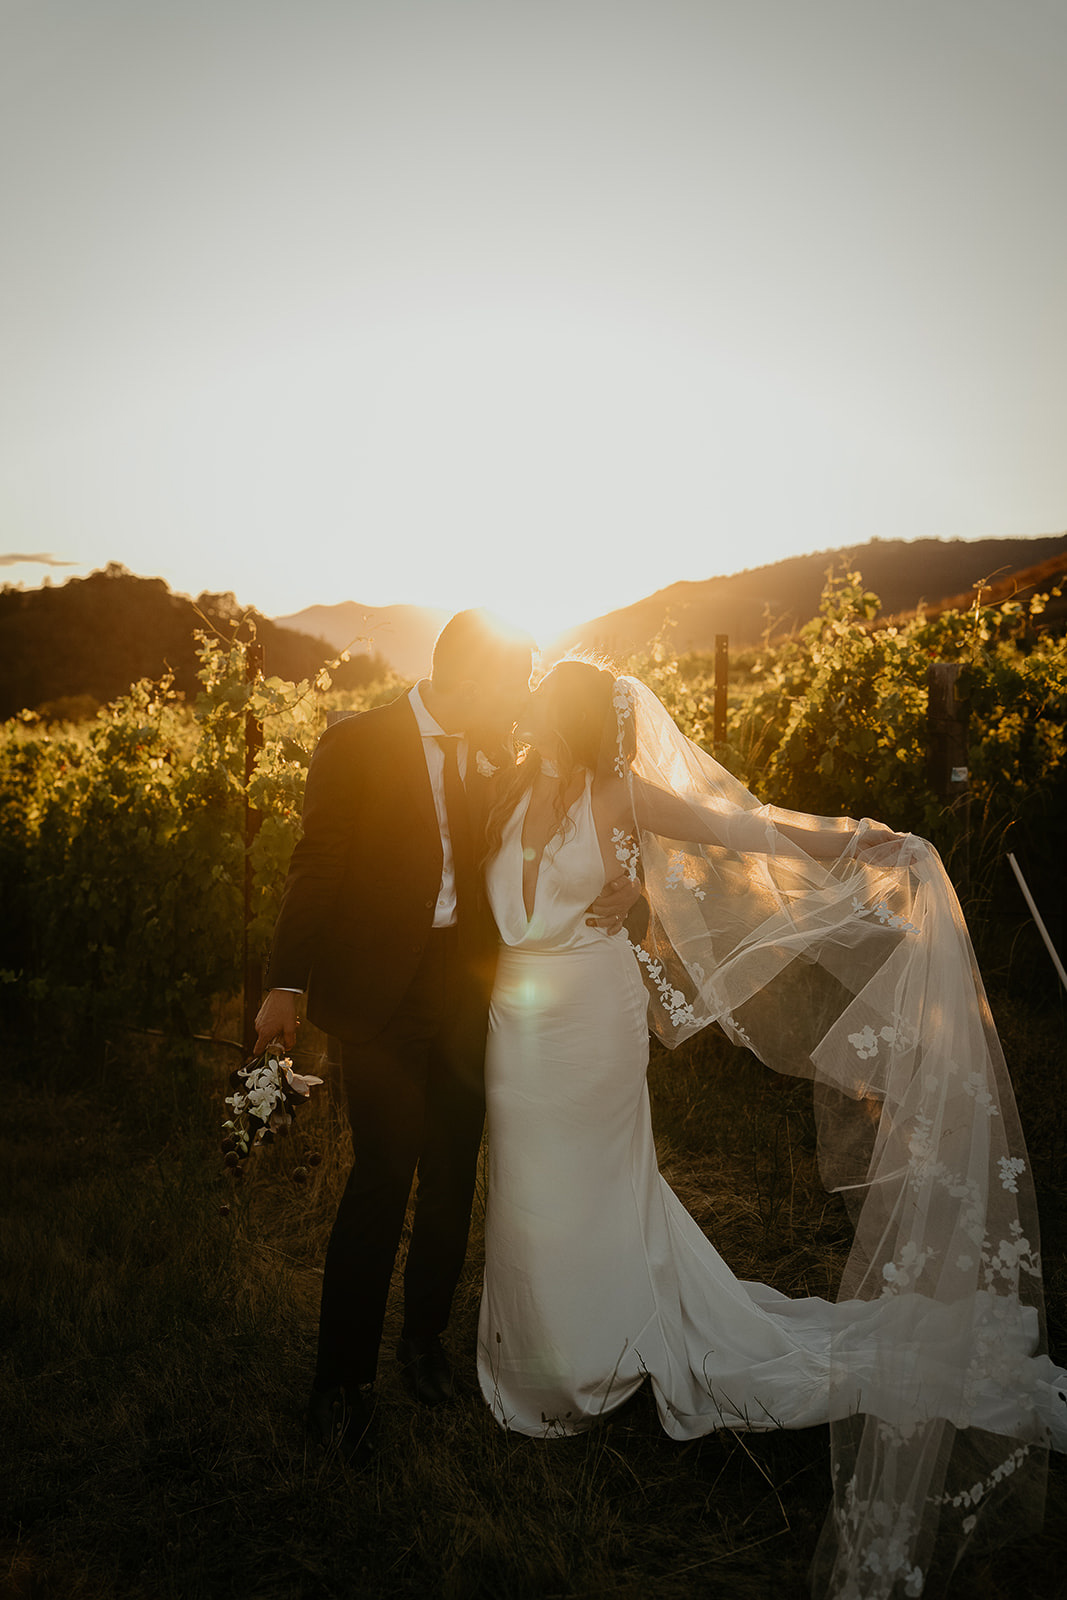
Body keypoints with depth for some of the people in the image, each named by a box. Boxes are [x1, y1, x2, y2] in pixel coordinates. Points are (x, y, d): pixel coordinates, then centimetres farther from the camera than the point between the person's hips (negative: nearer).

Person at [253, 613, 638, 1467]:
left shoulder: (493, 756, 6)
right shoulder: (357, 745, -8)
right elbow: (319, 866, -8)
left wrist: (617, 885, -8)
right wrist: (288, 986, -14)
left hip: (467, 989, 5)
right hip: (382, 993, -5)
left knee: (452, 1175, 13)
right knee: (383, 1176, -6)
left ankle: (426, 1334, 36)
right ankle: (342, 1381, 13)